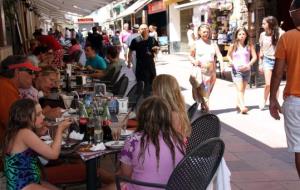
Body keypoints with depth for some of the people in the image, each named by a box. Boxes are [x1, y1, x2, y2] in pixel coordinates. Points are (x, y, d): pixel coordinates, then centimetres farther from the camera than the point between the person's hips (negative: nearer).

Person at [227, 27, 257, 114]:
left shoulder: (249, 46, 0)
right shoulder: (233, 46, -1)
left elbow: (254, 57, -1)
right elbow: (228, 55, 13)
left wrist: (248, 65, -15)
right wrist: (231, 61, -7)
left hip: (246, 70, 2)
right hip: (236, 70, -2)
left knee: (243, 89, 12)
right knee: (239, 89, -13)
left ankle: (238, 104, 28)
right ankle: (242, 106, -20)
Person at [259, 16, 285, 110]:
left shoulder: (280, 33, -9)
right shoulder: (263, 35, 2)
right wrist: (260, 63, 10)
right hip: (267, 60, 1)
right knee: (268, 84, -6)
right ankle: (264, 101, 16)